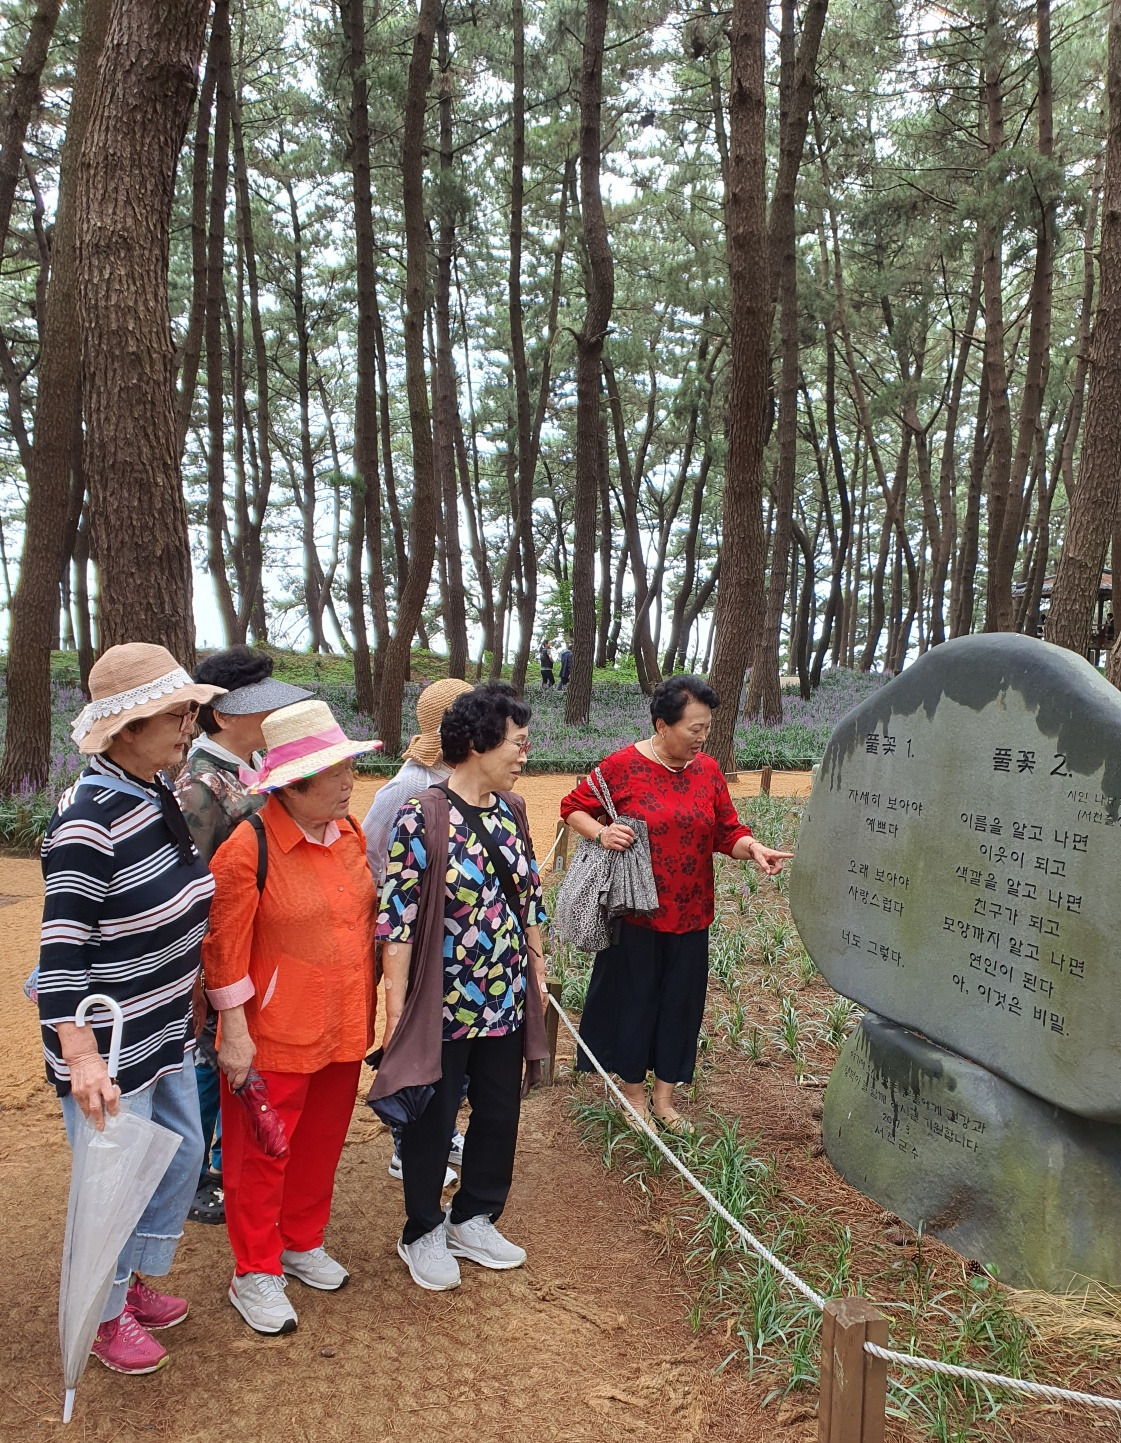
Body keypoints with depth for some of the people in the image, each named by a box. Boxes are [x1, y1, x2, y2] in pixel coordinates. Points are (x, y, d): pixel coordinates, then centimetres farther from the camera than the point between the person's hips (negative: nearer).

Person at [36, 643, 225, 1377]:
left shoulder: (162, 793, 1)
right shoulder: (89, 818, -25)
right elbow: (61, 947, -25)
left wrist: (190, 997, 20)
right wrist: (81, 1057, -30)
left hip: (166, 1029, 8)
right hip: (107, 1045, -8)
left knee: (183, 1153, 20)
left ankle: (136, 1280, 44)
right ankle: (107, 1317, 35)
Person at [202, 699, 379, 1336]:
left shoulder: (349, 832, 1)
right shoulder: (249, 847, -19)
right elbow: (226, 949, -15)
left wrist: (374, 1004, 15)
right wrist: (234, 1033, -13)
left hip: (343, 1026, 6)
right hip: (276, 1034, -6)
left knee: (322, 1140, 20)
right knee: (261, 1150, 11)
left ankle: (303, 1241, 42)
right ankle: (256, 1273, 29)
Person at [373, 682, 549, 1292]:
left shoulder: (511, 810, 3)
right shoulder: (422, 816, -18)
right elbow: (397, 919, -16)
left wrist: (537, 972, 14)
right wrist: (396, 1007, -14)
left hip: (506, 1002, 6)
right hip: (443, 1006, -6)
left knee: (499, 1113, 18)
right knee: (432, 1122, 12)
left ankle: (473, 1220, 41)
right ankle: (422, 1234, 35)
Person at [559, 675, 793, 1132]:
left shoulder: (707, 770, 1)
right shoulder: (623, 765, -11)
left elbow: (727, 832, 5)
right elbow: (573, 808, -1)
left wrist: (752, 848, -15)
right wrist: (601, 832, -20)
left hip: (690, 914, 4)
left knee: (681, 1003, 13)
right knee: (633, 1000, 10)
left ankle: (664, 1099, 32)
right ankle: (634, 1094, 31)